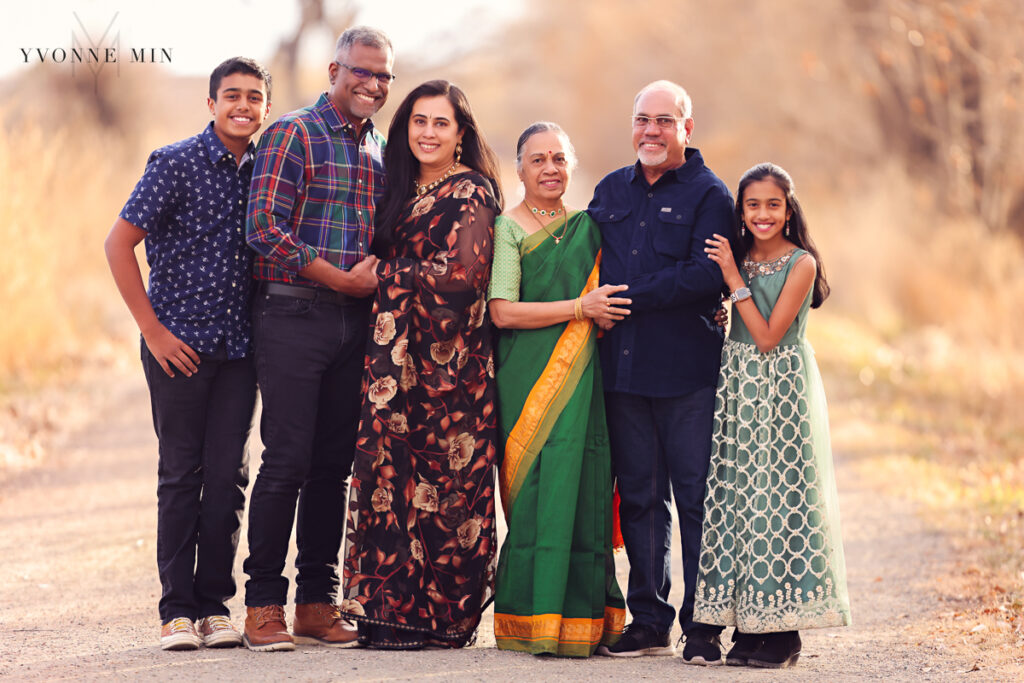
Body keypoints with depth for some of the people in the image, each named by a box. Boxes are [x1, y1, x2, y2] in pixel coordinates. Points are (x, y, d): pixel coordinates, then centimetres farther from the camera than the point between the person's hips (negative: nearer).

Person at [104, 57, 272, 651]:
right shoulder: (176, 163, -6)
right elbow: (120, 244, -7)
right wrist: (152, 329, -9)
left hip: (239, 346, 4)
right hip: (180, 343, -4)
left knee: (229, 474, 2)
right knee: (182, 474, 0)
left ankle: (215, 603, 10)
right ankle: (178, 609, 5)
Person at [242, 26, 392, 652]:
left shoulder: (382, 150, 16)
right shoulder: (294, 135, -4)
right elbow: (264, 229, -13)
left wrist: (379, 279, 2)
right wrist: (343, 278, -12)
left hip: (356, 320, 6)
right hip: (295, 316, -6)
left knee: (335, 464, 7)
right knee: (288, 461, -7)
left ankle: (317, 603, 14)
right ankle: (264, 605, 1)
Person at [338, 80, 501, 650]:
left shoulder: (473, 194, -4)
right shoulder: (402, 191, 19)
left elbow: (461, 275, -13)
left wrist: (385, 276, -5)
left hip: (449, 359, -7)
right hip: (398, 354, 7)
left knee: (437, 476, -7)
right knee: (390, 470, -1)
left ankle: (432, 615, -2)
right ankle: (388, 610, 2)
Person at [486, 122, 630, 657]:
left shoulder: (586, 228, 17)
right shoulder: (507, 228, 1)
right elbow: (502, 311, -10)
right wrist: (580, 307, -12)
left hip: (581, 380, 4)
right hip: (528, 380, -4)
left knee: (581, 490, -2)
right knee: (539, 491, -10)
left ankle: (578, 620, 3)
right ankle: (532, 620, -5)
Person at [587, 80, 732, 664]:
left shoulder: (710, 195, -1)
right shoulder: (611, 190, 16)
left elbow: (706, 276, -13)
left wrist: (630, 297, -13)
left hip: (687, 372, -5)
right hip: (623, 369, 5)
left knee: (697, 500, -3)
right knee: (639, 499, 9)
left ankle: (703, 626, 2)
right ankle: (649, 623, 16)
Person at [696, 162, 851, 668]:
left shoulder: (801, 263, -7)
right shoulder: (739, 258, 9)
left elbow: (768, 337, -13)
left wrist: (734, 279, -12)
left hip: (781, 389, -5)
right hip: (737, 387, 5)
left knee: (776, 493, -7)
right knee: (737, 495, 2)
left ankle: (783, 632, -2)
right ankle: (748, 627, 7)